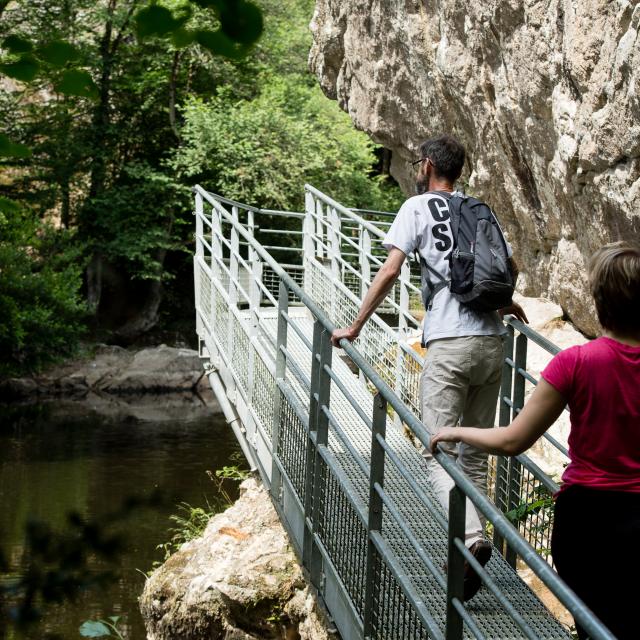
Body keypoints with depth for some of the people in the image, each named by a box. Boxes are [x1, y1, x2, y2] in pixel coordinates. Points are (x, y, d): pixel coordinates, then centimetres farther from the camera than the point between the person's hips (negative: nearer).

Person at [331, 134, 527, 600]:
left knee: (439, 452, -7)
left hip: (450, 344, -5)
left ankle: (472, 539, -29)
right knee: (475, 454, 13)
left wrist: (354, 328, 2)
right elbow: (510, 267, 26)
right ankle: (472, 548, 13)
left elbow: (390, 271, -5)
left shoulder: (418, 207, 3)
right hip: (492, 342, 5)